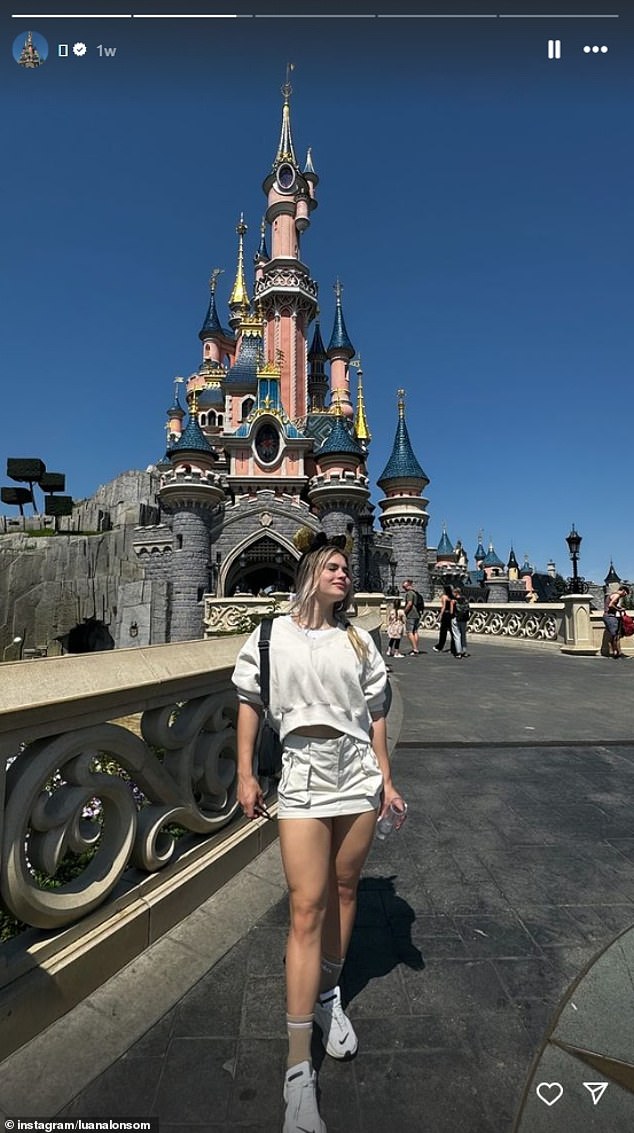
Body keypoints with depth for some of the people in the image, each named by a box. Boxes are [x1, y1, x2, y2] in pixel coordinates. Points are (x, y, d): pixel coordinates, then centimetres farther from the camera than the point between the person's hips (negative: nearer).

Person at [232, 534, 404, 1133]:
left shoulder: (358, 640, 5)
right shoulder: (272, 636, 0)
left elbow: (374, 714, 8)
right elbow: (249, 703, 5)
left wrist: (386, 779, 8)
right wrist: (245, 774, 3)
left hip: (358, 773, 3)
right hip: (303, 775, -2)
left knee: (344, 889, 15)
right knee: (307, 906, -1)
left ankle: (329, 995, 41)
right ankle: (298, 1070, 13)